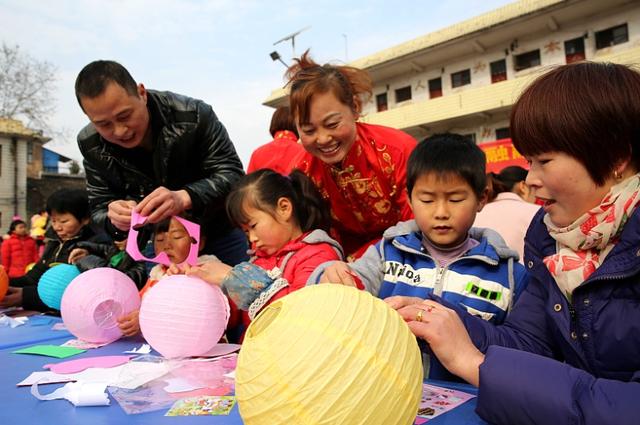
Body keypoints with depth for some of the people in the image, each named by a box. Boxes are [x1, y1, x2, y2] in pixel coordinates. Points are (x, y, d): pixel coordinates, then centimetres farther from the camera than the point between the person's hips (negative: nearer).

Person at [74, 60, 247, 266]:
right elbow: (100, 209, -6)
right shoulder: (91, 145, -12)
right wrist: (116, 219, -31)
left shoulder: (192, 115, -25)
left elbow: (232, 174, -22)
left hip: (217, 233, -2)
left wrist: (184, 198, -40)